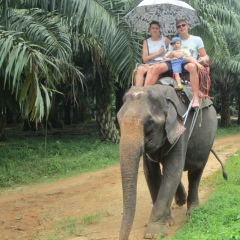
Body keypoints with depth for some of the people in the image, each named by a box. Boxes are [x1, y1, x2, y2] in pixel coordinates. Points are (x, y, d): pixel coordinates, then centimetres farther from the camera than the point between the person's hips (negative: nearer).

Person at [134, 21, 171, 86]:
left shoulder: (165, 40, 14)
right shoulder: (146, 42, 17)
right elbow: (145, 59, 7)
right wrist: (158, 53, 0)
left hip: (163, 63, -2)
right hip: (149, 63, 3)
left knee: (152, 68, -37)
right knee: (140, 69, -32)